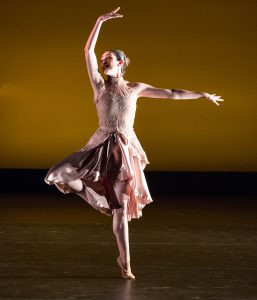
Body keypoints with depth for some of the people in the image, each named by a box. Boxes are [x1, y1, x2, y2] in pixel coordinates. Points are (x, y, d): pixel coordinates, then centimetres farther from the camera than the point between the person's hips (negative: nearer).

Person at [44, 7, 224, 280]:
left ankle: (125, 262, 10)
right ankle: (102, 200, 4)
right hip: (102, 146, 1)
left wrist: (203, 95, 15)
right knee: (59, 175, -19)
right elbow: (88, 51, -2)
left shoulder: (136, 88, 11)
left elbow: (171, 94, 15)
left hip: (125, 149, 0)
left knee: (121, 209, -2)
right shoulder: (99, 84, 7)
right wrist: (100, 21, -6)